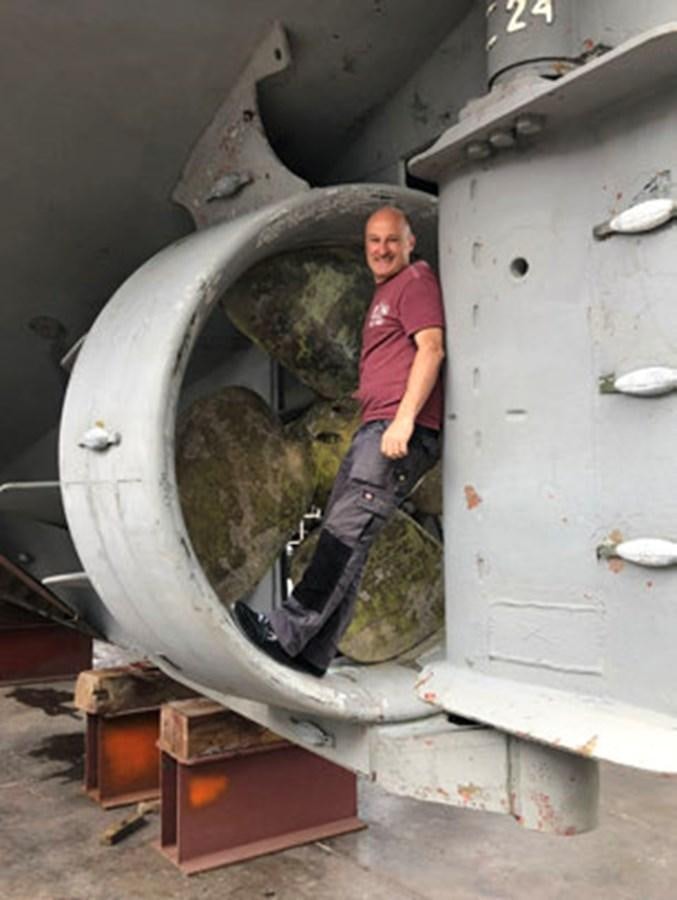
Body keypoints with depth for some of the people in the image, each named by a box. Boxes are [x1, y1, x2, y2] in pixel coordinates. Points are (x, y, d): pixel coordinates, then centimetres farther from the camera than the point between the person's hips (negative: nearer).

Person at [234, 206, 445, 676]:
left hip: (402, 429, -10)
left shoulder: (416, 280, 2)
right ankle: (310, 653, 5)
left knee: (347, 530, -17)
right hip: (374, 428, 10)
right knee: (340, 532, 3)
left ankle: (289, 630, -17)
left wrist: (404, 418, -21)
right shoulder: (384, 294, 30)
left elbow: (431, 348, -12)